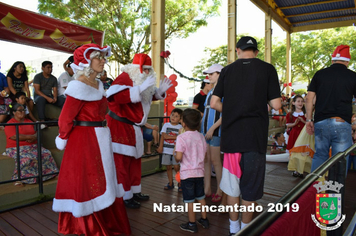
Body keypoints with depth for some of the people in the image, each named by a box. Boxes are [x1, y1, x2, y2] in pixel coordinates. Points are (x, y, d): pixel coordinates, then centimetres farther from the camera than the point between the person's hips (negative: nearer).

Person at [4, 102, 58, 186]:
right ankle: (18, 178, -21)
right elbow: (14, 136, -16)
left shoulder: (29, 121, 20)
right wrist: (31, 136, -13)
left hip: (32, 147, 6)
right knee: (25, 158, -37)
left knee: (46, 154, -18)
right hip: (17, 148, -6)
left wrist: (34, 137, -11)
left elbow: (37, 132, 14)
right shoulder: (10, 123, -1)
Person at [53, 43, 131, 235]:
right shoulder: (79, 85, -17)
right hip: (84, 139, -9)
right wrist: (63, 140, -4)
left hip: (100, 138, 9)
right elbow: (66, 117, -14)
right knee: (86, 182, 7)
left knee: (101, 180, 19)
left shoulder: (98, 84, 10)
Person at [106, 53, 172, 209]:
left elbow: (150, 96, 25)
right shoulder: (124, 78, -15)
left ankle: (135, 191, 30)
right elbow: (118, 96, -32)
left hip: (133, 127, 10)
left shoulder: (143, 80, 11)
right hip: (120, 126, -9)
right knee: (122, 162, -3)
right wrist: (141, 88, -35)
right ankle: (125, 197, 8)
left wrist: (160, 90, 4)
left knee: (135, 160, 16)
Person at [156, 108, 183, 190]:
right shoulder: (166, 125, 6)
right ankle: (170, 183, 23)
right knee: (168, 167, 10)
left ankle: (180, 184, 10)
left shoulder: (180, 127, 0)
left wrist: (168, 136, -11)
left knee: (176, 167, -5)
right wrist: (160, 147, -4)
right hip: (166, 150, 3)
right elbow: (163, 136, 2)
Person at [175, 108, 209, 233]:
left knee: (189, 199, 7)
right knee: (201, 197, 20)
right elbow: (204, 155, 6)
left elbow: (178, 157, -23)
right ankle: (204, 219, 32)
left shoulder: (182, 137, -17)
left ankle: (192, 224, 19)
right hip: (200, 172, 6)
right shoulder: (201, 136, 1)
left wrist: (175, 156, -2)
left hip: (187, 174, -6)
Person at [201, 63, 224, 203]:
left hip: (215, 130, -8)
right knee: (206, 160, 9)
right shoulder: (209, 93, 17)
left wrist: (212, 128, -19)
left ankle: (219, 191, 13)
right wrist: (200, 125, 14)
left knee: (215, 160, -2)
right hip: (205, 130, 8)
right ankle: (207, 190, 19)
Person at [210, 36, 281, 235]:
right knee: (250, 185, 11)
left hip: (231, 134, 2)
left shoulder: (228, 70, 5)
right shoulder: (267, 69, 0)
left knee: (232, 182, 15)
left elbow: (214, 103, 1)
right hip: (255, 135, -2)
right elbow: (276, 105, -5)